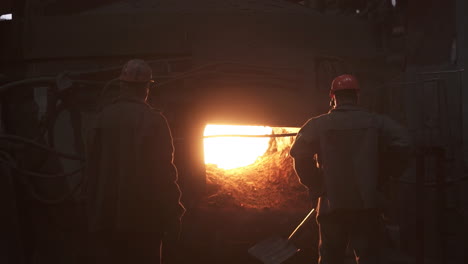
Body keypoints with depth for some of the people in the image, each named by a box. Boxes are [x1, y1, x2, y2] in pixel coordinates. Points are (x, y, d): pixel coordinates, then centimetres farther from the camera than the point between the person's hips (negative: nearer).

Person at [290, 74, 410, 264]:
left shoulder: (317, 125, -1)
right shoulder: (376, 123, 2)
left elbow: (300, 154, -12)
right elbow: (401, 144, -10)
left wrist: (316, 186, -1)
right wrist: (384, 177, 1)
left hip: (332, 203, 0)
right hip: (367, 203, 0)